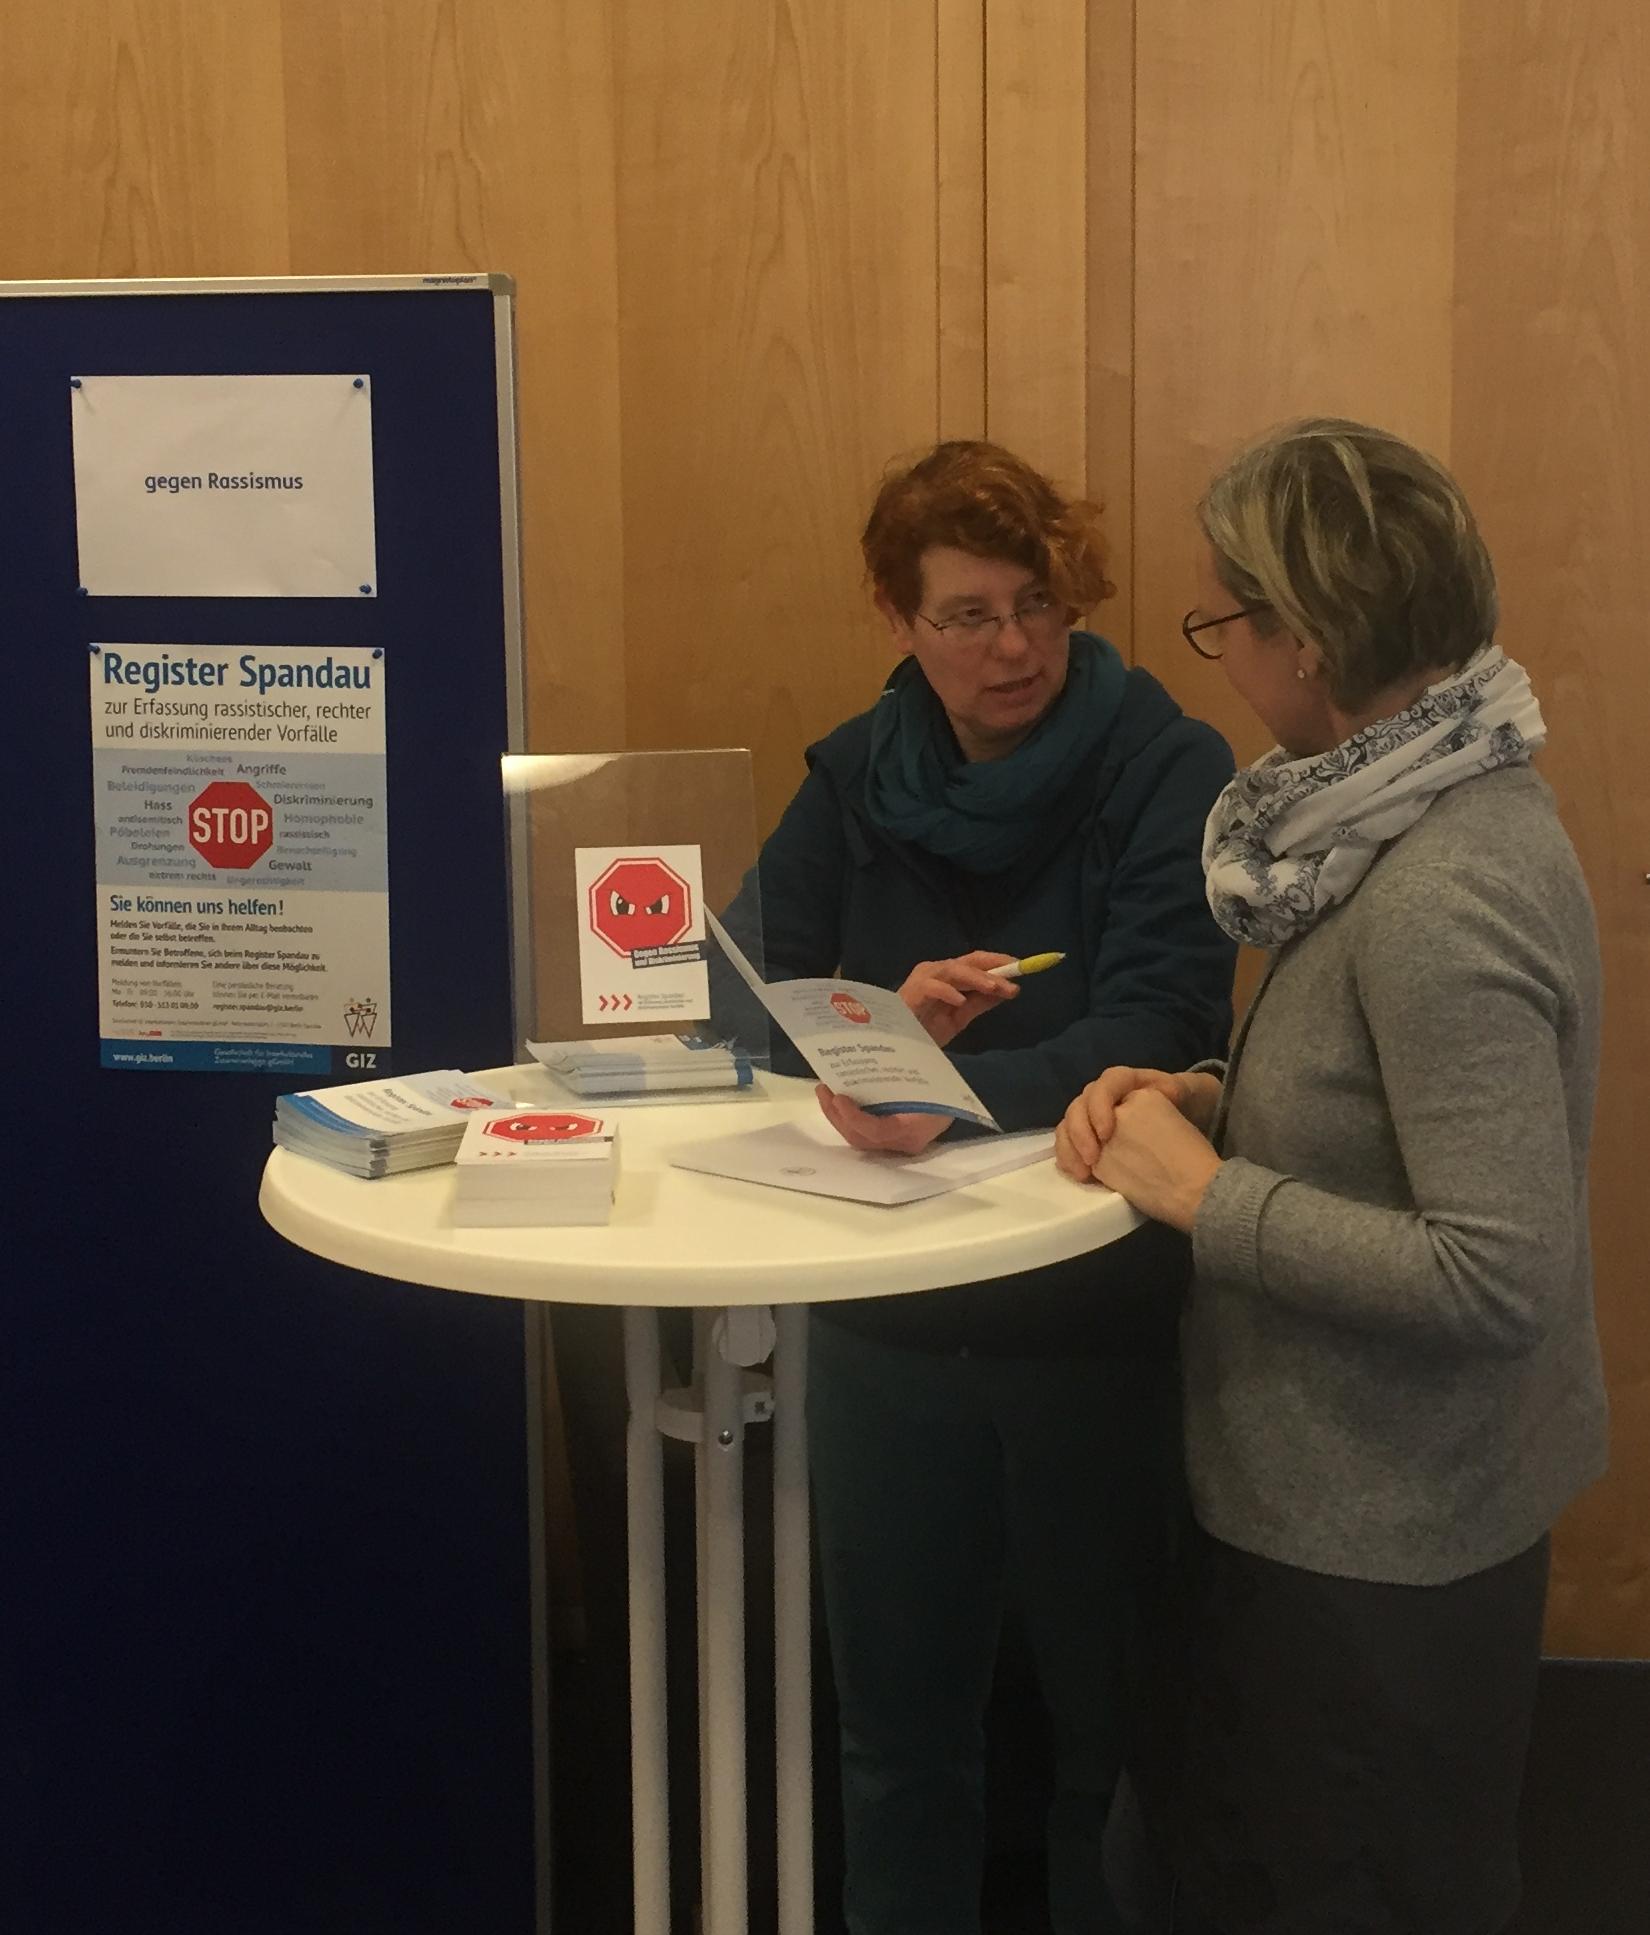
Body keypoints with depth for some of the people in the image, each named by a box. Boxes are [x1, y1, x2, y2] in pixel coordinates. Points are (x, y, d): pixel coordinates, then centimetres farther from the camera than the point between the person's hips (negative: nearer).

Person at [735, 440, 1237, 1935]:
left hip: (1101, 1323, -3)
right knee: (900, 1724, 17)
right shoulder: (855, 777, 3)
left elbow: (1157, 1032, -20)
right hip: (883, 1323, 3)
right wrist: (884, 1020, -21)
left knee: (1111, 1714, 16)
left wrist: (953, 1092, -36)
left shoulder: (1169, 770, -9)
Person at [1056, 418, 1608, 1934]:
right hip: (1313, 1496, 9)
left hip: (1383, 1543, -9)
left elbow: (1502, 1273, -31)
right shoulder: (1422, 806, 2)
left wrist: (1203, 1193, -22)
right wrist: (1213, 1098, -2)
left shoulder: (1445, 897, -27)